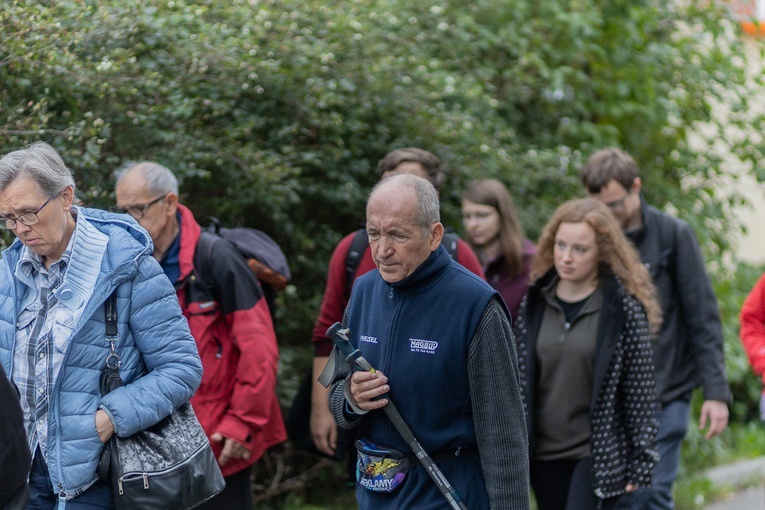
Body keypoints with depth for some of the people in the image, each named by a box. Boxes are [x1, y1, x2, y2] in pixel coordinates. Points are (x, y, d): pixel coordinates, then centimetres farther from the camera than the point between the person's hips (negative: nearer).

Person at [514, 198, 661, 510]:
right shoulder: (534, 305, 5)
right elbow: (519, 381, 10)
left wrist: (641, 461, -6)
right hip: (545, 455, 5)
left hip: (598, 457, -5)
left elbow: (640, 390, -5)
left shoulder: (624, 309, -7)